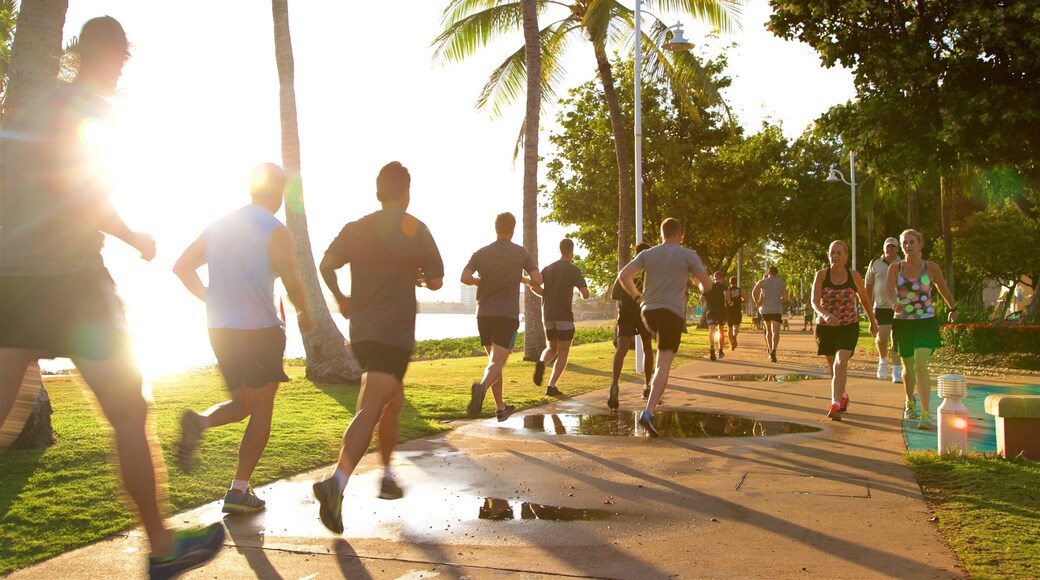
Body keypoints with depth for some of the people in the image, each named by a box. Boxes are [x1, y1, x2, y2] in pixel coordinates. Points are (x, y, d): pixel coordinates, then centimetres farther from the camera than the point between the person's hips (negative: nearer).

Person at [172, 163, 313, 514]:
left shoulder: (218, 226, 12)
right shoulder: (275, 232, -8)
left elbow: (182, 267, 13)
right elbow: (292, 282, -15)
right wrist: (304, 314, 3)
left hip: (219, 330, 6)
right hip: (259, 329, -6)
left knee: (242, 404, 20)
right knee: (262, 410, 6)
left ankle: (199, 422, -11)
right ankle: (239, 490, 3)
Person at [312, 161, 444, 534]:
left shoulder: (356, 228, 8)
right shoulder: (415, 229, -1)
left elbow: (327, 264, -3)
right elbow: (436, 281, 3)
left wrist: (341, 299, 11)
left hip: (361, 331, 6)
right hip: (394, 332, -6)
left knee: (394, 401, 23)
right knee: (370, 410, -15)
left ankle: (387, 476, 29)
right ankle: (337, 482, -33)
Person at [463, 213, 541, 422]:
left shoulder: (481, 253, 4)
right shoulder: (521, 253, 2)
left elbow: (465, 278, -8)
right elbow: (537, 279, -2)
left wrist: (480, 282, 12)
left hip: (484, 314, 3)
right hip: (508, 316, -3)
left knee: (494, 360, 18)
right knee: (497, 363, -9)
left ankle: (501, 408, 23)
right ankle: (482, 387, -41)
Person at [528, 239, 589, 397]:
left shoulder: (548, 268, 9)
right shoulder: (573, 270, -5)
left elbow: (533, 286, -1)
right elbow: (585, 294, -13)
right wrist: (582, 295, 11)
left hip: (548, 315, 5)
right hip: (564, 315, -5)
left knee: (551, 348, 18)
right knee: (563, 351, 6)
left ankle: (541, 363, -17)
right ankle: (552, 386, -5)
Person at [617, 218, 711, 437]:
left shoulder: (647, 254, 9)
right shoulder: (688, 255, 1)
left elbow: (623, 276, -2)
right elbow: (707, 285, -1)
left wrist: (636, 296, 12)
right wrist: (701, 288, 23)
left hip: (649, 311, 4)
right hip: (672, 313, -4)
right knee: (664, 366, -7)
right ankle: (648, 413, -19)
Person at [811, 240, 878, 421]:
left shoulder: (854, 276, -6)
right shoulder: (822, 275, -9)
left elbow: (864, 299, 10)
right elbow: (815, 301, -19)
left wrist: (873, 322, 19)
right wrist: (825, 315, -39)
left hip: (849, 326, -1)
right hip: (826, 326, 2)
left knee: (840, 363, -21)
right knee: (833, 366, 16)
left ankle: (835, 405, -26)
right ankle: (843, 396, 43)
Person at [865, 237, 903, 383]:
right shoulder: (875, 264, 7)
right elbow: (869, 286, 12)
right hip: (881, 307, 0)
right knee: (882, 336, -9)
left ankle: (896, 370, 7)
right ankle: (882, 360, 20)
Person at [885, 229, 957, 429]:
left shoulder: (931, 268, -3)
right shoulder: (895, 268, -1)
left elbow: (944, 290, 14)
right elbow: (888, 290, -17)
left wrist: (953, 309, 28)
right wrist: (894, 304, -39)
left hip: (926, 322, -2)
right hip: (902, 323, 2)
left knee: (920, 364, -20)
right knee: (908, 367, 15)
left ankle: (925, 414, -20)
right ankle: (909, 403, 42)